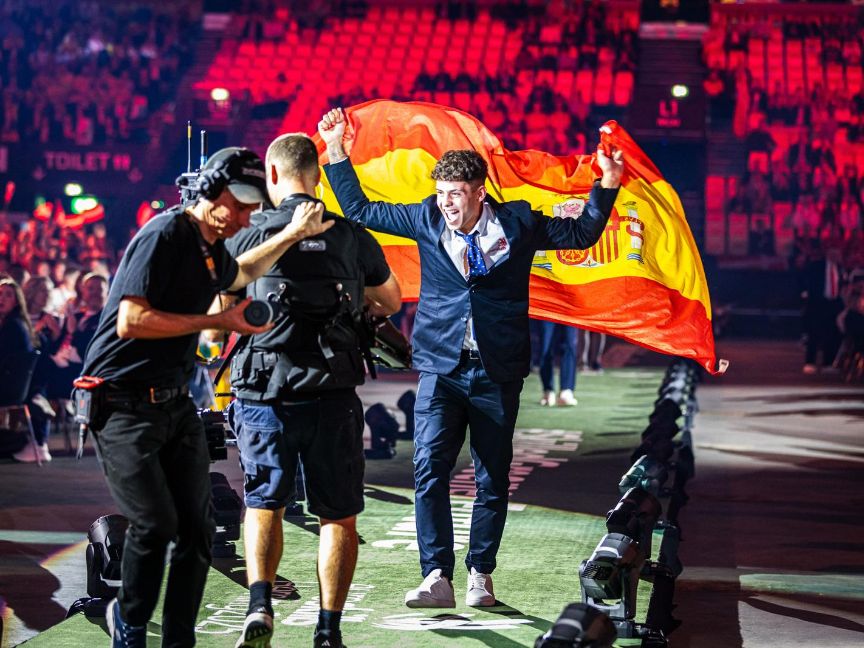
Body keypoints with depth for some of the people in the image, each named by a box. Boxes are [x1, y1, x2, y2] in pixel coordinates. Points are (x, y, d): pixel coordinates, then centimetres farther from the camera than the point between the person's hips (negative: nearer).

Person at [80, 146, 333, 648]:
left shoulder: (212, 249, 14)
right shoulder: (165, 235, -14)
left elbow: (241, 273, 40)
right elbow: (131, 321, -23)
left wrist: (292, 235, 27)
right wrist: (219, 322, -18)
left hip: (176, 401, 9)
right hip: (125, 404, -9)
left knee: (197, 530, 3)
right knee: (156, 523, -18)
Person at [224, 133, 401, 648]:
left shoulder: (248, 235, 0)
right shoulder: (351, 237, 4)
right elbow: (392, 302, 21)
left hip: (263, 392, 0)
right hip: (331, 393, 0)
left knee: (263, 504, 17)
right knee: (339, 514, 11)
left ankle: (260, 606, -4)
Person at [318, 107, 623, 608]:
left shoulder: (517, 223, 1)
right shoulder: (426, 220, 5)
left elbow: (582, 234, 13)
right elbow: (359, 210, 15)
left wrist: (608, 183, 2)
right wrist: (337, 151, 11)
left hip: (497, 372, 0)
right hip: (441, 369, 0)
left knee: (493, 479, 5)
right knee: (430, 470, -13)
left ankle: (481, 575, 16)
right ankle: (438, 577, -14)